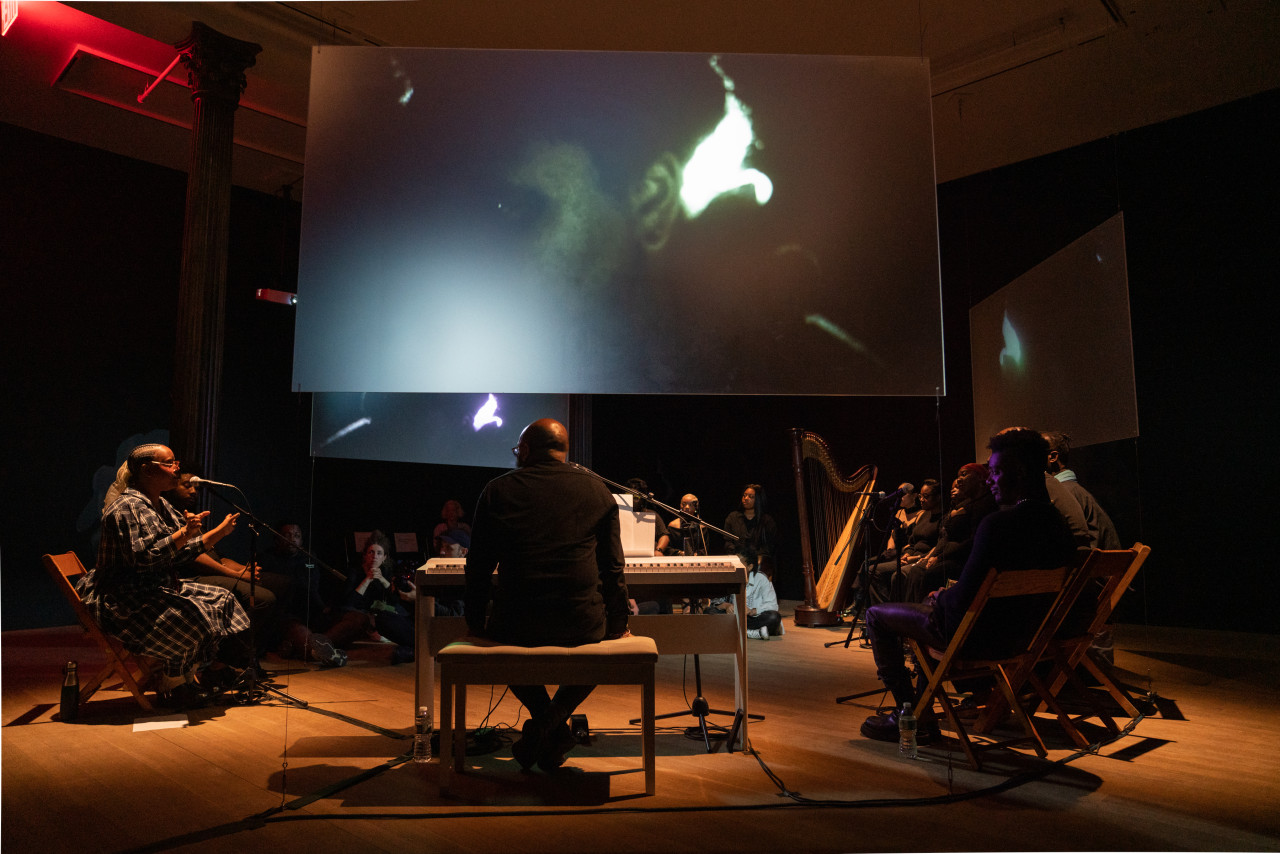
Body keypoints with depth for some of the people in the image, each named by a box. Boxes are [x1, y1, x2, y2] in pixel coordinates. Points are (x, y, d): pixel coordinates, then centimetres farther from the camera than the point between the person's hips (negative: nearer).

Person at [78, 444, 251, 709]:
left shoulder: (162, 506, 14)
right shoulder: (128, 507, -16)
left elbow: (183, 555, 16)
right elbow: (143, 557, -27)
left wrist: (220, 531, 12)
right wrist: (184, 534, -30)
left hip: (160, 589, 11)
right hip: (123, 601, -10)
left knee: (220, 599, 4)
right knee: (190, 616, -28)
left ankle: (216, 669, 1)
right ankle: (170, 689, -10)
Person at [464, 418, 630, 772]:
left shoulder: (497, 490, 5)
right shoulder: (596, 489, 8)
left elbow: (479, 567, 8)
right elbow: (613, 567, 10)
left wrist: (476, 622, 21)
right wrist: (618, 624, 20)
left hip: (516, 624, 0)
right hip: (583, 623, 0)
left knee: (493, 635, 35)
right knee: (606, 640, 33)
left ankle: (542, 714, 15)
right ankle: (555, 721, 13)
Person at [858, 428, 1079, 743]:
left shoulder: (998, 524, -28)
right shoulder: (1059, 525, -3)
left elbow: (963, 599, -26)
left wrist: (940, 597, -2)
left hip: (981, 634, -8)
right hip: (1024, 633, 8)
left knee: (877, 616, 7)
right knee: (934, 600, 33)